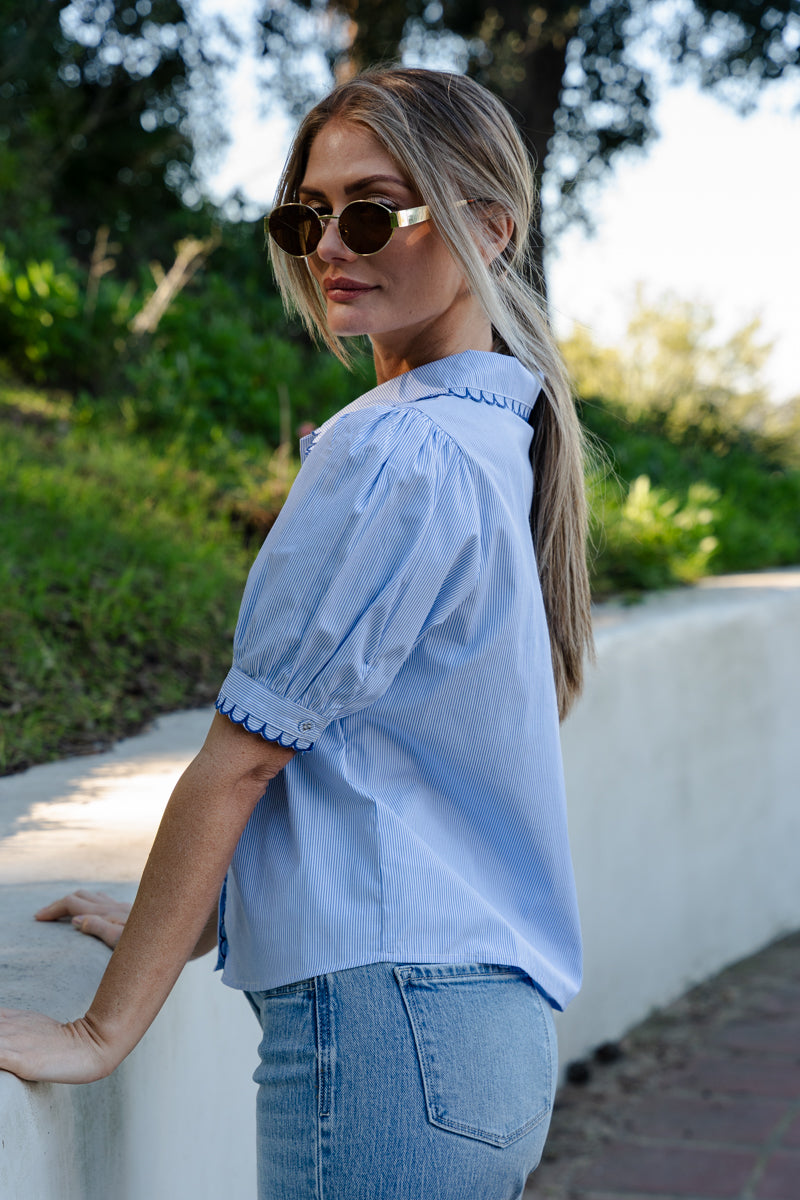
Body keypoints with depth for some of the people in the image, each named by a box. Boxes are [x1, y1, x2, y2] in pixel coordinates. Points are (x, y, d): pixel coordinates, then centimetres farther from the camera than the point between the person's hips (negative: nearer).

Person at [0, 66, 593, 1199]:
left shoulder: (397, 450, -16)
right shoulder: (499, 434, 12)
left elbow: (243, 757, -13)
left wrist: (102, 1028, -7)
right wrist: (185, 928, 21)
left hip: (382, 1021, -9)